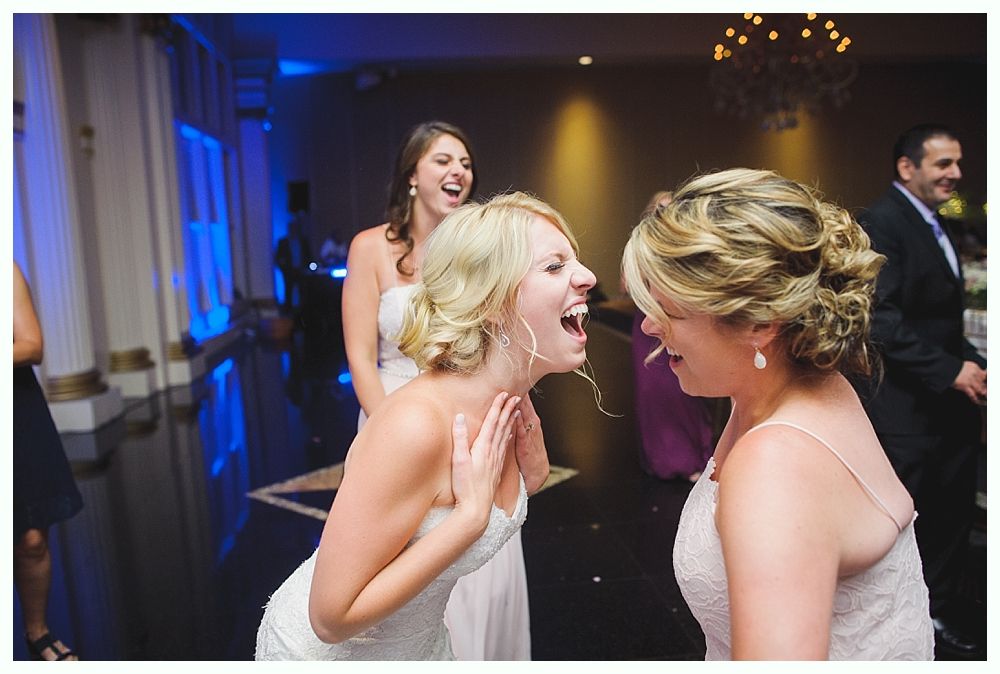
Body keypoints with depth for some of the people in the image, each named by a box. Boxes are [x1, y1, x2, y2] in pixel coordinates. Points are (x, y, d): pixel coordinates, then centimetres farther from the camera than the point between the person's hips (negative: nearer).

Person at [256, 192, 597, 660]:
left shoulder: (513, 405, -11)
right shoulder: (415, 424, -35)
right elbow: (333, 615, -30)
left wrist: (530, 478, -13)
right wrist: (472, 514, -32)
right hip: (327, 651, -7)